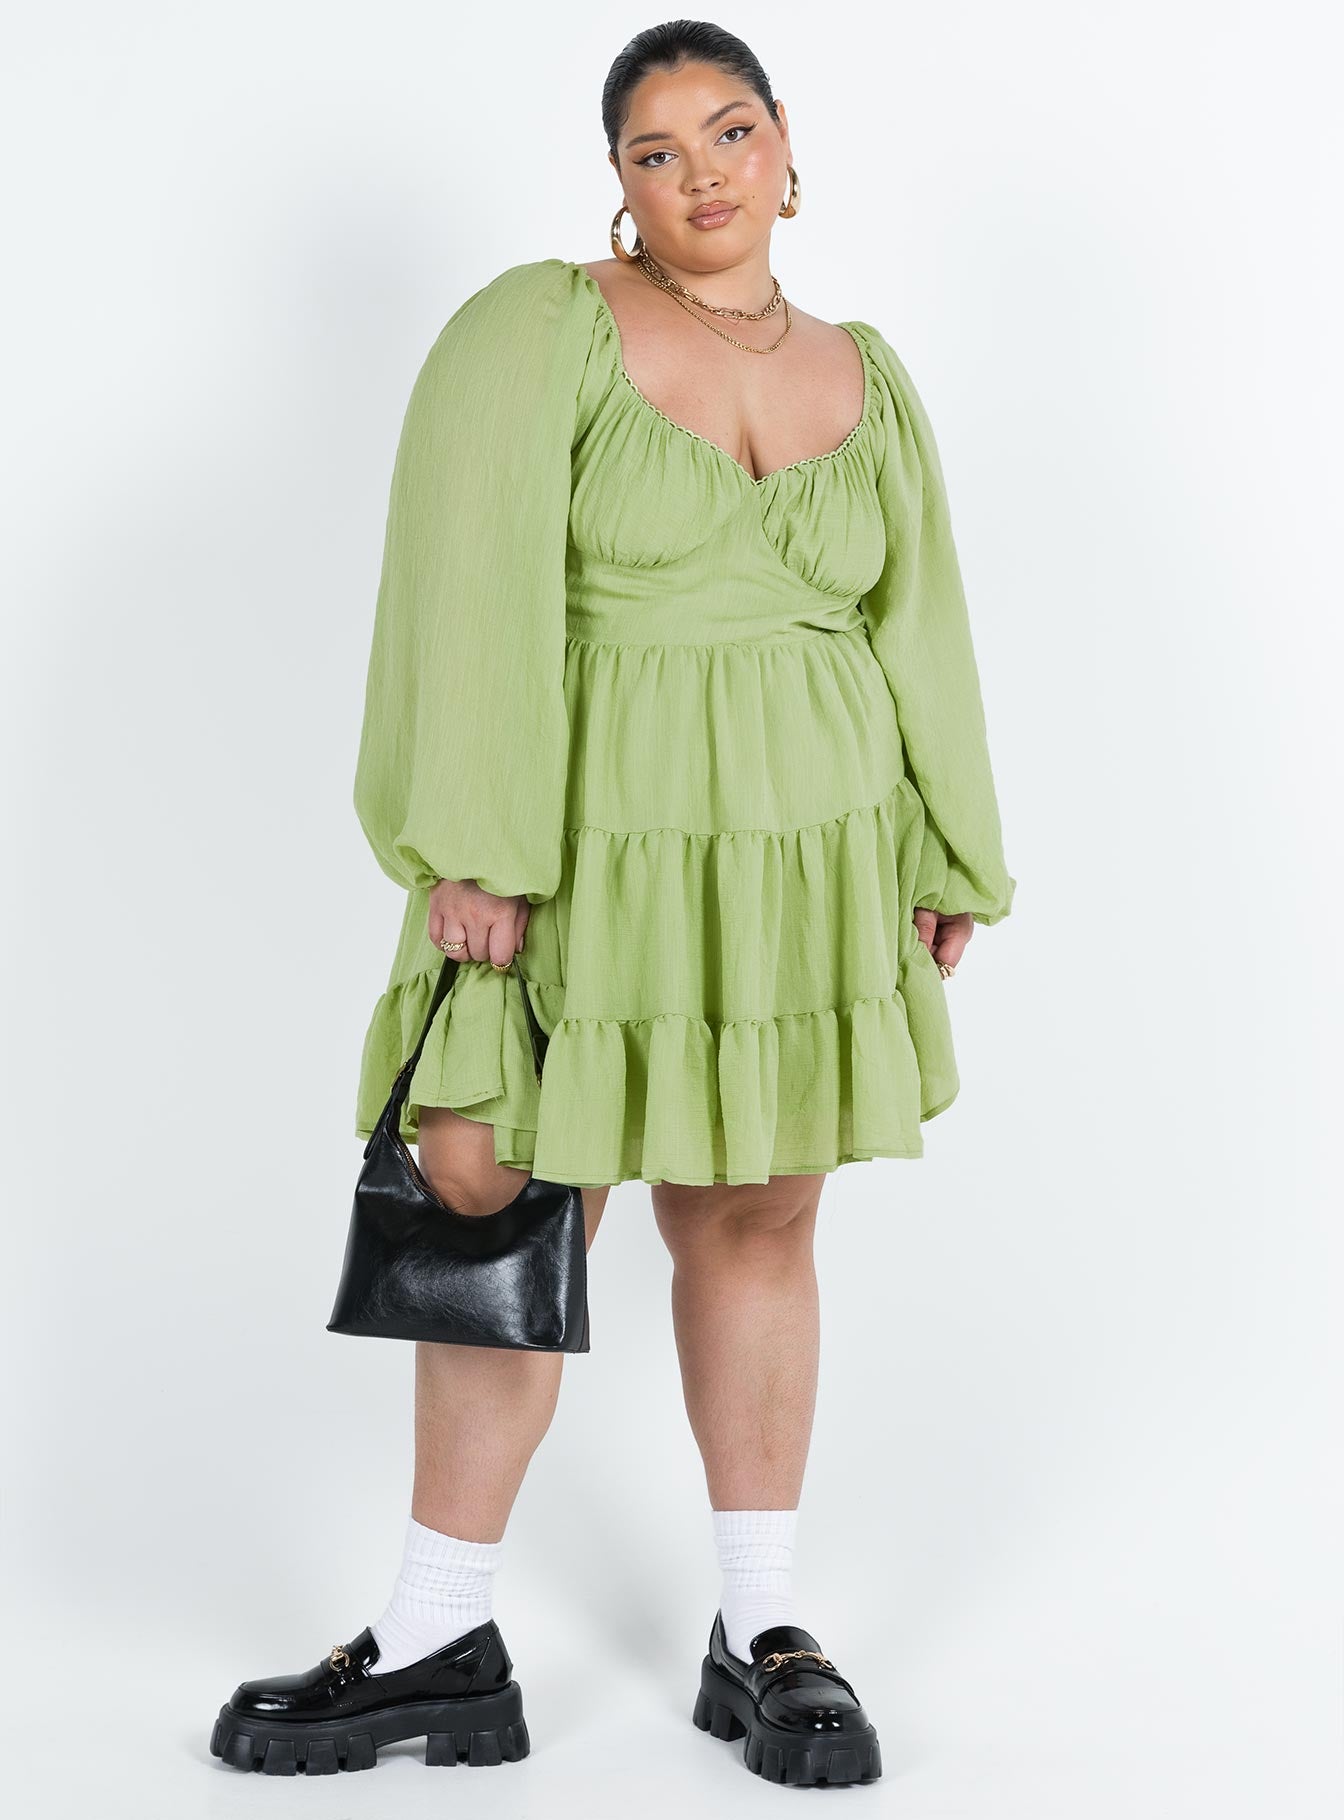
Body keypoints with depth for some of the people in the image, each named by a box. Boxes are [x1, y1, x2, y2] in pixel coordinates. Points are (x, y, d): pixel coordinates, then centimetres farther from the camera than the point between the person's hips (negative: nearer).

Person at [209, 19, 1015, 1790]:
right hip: (584, 848, -3)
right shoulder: (537, 331, -3)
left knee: (755, 1224, 8)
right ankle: (442, 1644, 12)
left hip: (803, 858, 4)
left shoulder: (866, 375, 12)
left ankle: (760, 1636, 18)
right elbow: (472, 592, -11)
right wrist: (474, 849, -19)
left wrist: (941, 860, 12)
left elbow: (918, 627, 15)